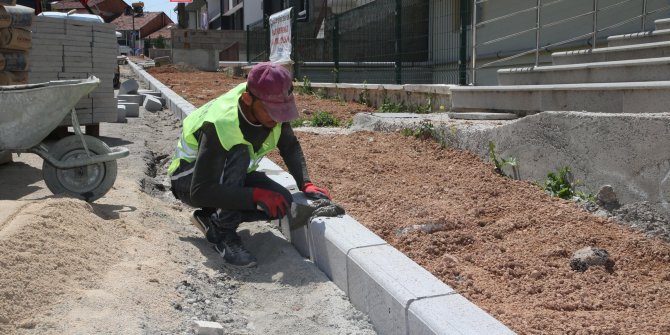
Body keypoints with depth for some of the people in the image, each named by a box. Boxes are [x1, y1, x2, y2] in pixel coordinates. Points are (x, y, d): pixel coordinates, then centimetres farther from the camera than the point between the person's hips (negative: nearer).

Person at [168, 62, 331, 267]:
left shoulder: (270, 107, -18)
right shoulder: (220, 125, -38)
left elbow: (291, 148, -1)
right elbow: (200, 192, -38)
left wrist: (306, 184, -16)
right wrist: (257, 195, -41)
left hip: (229, 177, 6)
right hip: (189, 180, -6)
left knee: (282, 203, -18)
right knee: (239, 153, -36)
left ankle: (212, 219, 0)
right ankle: (225, 235, -24)